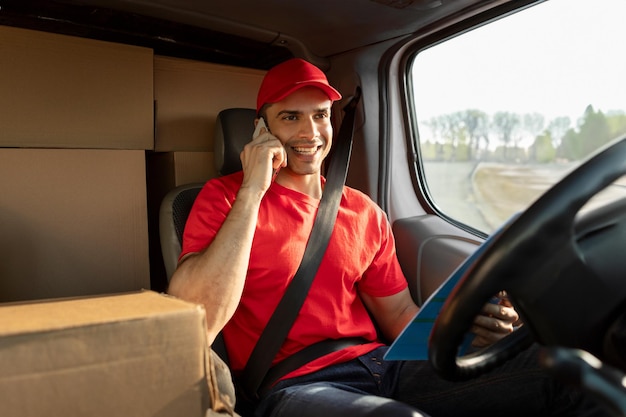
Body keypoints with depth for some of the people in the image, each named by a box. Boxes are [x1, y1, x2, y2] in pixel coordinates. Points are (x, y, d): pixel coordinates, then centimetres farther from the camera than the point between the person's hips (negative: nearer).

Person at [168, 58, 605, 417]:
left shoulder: (364, 212, 13)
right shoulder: (225, 198, -1)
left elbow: (399, 316, 15)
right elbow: (194, 324, -16)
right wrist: (253, 192, -17)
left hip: (380, 368, 5)